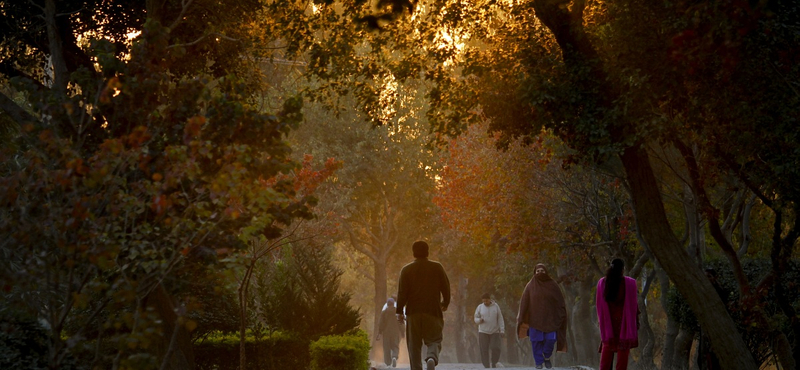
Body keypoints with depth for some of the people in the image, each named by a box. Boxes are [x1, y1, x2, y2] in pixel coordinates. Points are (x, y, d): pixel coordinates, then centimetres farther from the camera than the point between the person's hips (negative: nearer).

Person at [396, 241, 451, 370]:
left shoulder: (406, 270, 1)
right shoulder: (437, 267, 3)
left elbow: (402, 292, -4)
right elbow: (446, 288, 6)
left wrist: (399, 311, 1)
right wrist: (445, 303, 22)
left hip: (413, 312, 0)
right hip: (433, 311, 0)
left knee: (414, 344, 8)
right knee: (434, 340, 5)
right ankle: (432, 358, -25)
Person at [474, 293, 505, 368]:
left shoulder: (496, 306, 2)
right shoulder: (480, 307, 3)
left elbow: (500, 319, 3)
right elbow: (476, 319, 7)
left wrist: (502, 330, -3)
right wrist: (479, 320, -17)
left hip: (494, 332, 0)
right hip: (483, 332, 0)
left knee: (495, 349, -12)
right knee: (484, 350, -3)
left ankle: (493, 363, 11)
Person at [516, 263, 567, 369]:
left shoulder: (553, 285, 5)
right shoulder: (530, 286, 4)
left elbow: (560, 302, 6)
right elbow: (524, 303, 3)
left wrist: (560, 316, -3)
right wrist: (522, 318, -4)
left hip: (550, 318, 0)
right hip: (535, 319, 0)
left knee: (550, 339, -8)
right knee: (536, 341, -2)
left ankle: (547, 357, 17)